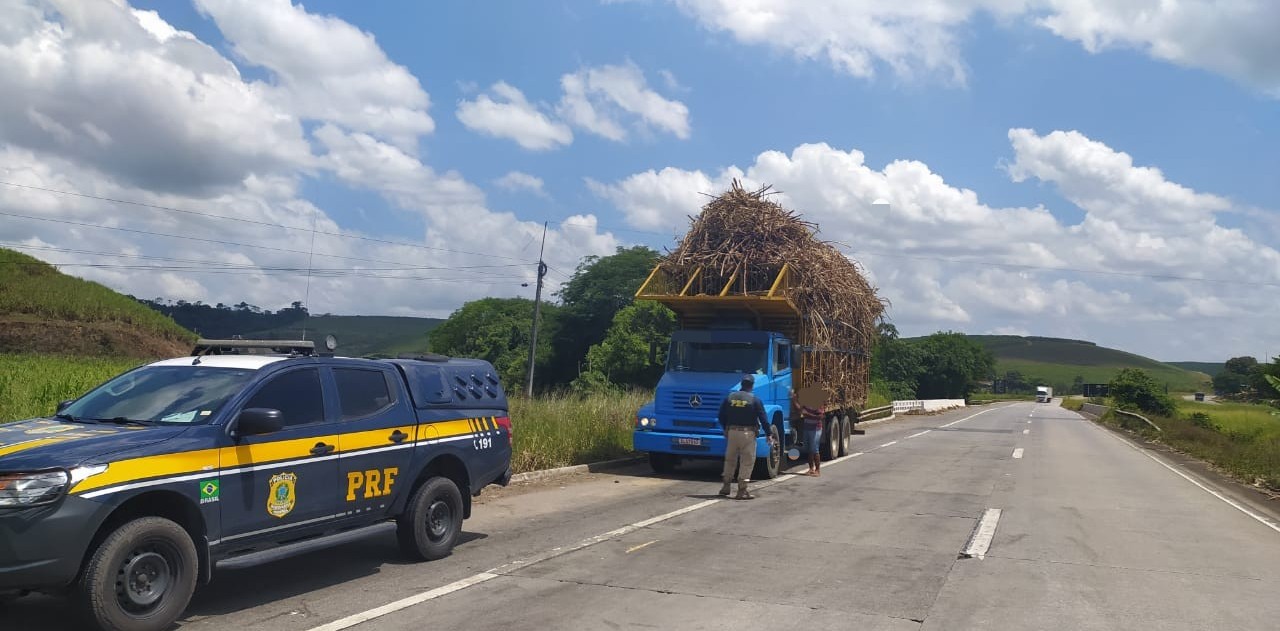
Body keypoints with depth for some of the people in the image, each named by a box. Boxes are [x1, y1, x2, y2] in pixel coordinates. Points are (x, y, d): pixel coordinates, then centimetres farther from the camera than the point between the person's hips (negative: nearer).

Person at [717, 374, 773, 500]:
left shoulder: (730, 397, 4)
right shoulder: (755, 400, -6)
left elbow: (721, 416, 8)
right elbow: (763, 419, -6)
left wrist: (726, 429, 22)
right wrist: (768, 434, 3)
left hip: (732, 432, 4)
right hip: (748, 433, -4)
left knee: (730, 460, 17)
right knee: (747, 462, 2)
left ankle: (725, 487, 24)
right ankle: (742, 491, 0)